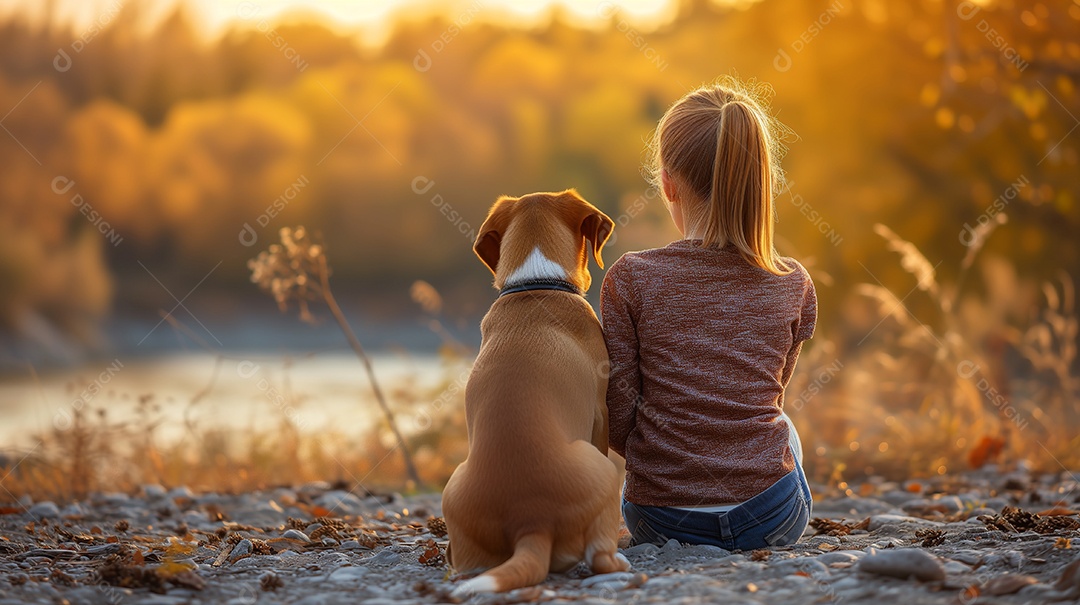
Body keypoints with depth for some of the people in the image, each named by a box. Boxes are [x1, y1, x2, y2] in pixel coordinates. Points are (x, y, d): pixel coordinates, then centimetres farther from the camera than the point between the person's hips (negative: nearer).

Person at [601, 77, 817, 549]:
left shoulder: (631, 280, -9)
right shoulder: (794, 287, -2)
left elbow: (619, 420, -6)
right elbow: (767, 398, 10)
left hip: (661, 521, -1)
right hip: (771, 521, 1)